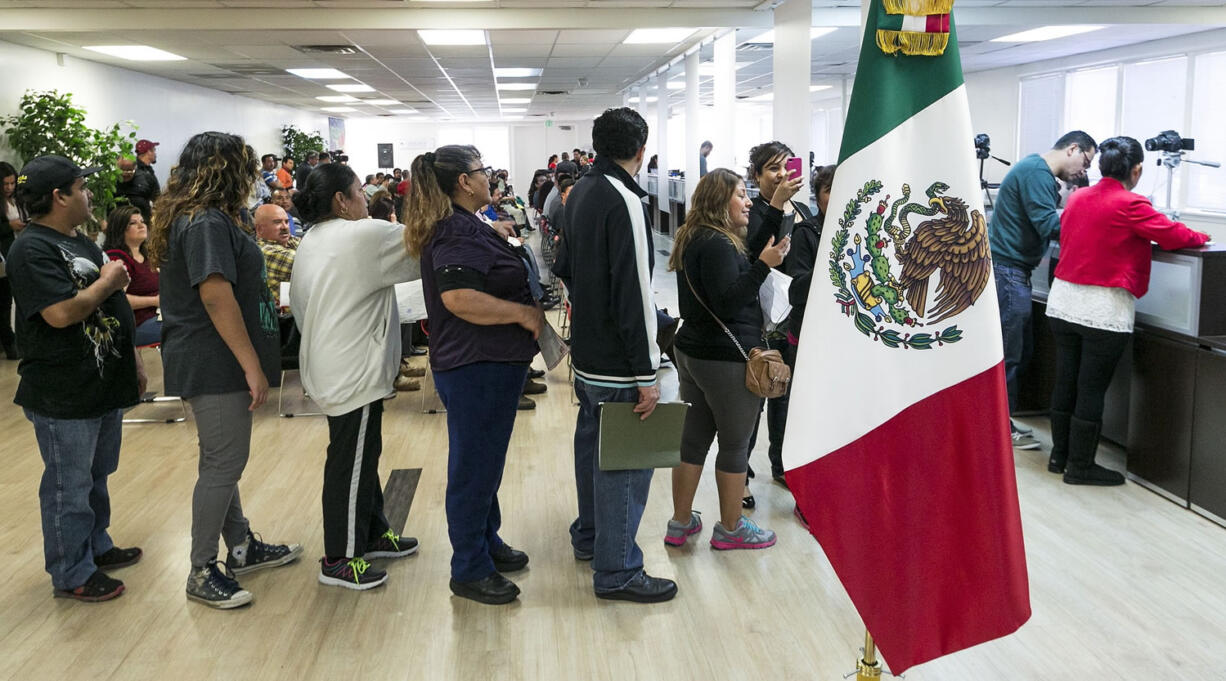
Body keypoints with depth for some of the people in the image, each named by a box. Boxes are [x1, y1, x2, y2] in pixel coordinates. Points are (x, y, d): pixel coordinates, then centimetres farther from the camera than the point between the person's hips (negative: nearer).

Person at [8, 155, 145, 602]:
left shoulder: (81, 243, 13)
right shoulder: (32, 250, -17)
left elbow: (112, 310, 20)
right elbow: (61, 313, -28)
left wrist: (133, 362, 19)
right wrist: (108, 281, -14)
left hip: (104, 385, 9)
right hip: (64, 397, -9)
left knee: (96, 477, 22)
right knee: (69, 488, 4)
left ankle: (97, 547, 37)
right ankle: (72, 574, 16)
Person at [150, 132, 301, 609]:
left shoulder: (196, 219, 15)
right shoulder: (207, 223, -18)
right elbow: (216, 297, -25)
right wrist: (252, 366, -24)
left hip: (210, 365, 11)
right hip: (214, 366, -11)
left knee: (224, 461, 18)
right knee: (223, 466, -3)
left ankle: (241, 548, 31)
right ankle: (203, 573, 8)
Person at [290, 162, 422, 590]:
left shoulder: (310, 243, 13)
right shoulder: (364, 235, -16)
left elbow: (301, 307, 18)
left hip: (329, 366, 10)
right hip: (353, 371, -10)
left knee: (362, 454, 19)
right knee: (351, 461, -2)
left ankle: (372, 533, 32)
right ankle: (340, 559, 8)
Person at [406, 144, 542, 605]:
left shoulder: (465, 226, 14)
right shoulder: (458, 232, -20)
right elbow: (458, 296, -32)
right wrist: (524, 313, -24)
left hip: (489, 364, 11)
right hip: (476, 367, -11)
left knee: (484, 461, 22)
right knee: (474, 467, 1)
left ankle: (487, 542, 37)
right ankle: (470, 571, 13)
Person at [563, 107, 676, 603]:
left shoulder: (579, 193, 10)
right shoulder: (623, 200, -20)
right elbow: (634, 293, -24)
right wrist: (647, 374, -22)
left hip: (586, 353, 10)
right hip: (618, 364, -10)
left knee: (593, 446, 23)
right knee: (625, 463, -1)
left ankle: (589, 537, 39)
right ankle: (617, 572, 8)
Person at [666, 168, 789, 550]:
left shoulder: (693, 239, 12)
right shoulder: (718, 245, -19)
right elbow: (727, 303, -24)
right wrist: (763, 264, -27)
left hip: (692, 353, 9)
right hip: (727, 360, -9)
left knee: (694, 437, 15)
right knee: (735, 443, 4)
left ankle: (681, 522, 23)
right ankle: (731, 529, 17)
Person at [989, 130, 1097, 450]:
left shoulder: (1039, 172, 19)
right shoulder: (1036, 171, -14)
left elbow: (1043, 224, 18)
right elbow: (1049, 226, -22)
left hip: (1013, 271, 11)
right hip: (1006, 271, -11)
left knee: (1020, 351, 15)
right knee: (1009, 354, -5)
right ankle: (1002, 428, 3)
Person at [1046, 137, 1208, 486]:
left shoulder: (1076, 198, 7)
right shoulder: (1131, 205, -14)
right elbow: (1174, 235, -9)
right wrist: (1200, 237, 13)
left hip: (1062, 300, 7)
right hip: (1104, 310, -7)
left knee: (1065, 382, 14)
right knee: (1092, 389, 2)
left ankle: (1060, 455, 24)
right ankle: (1080, 466, 10)